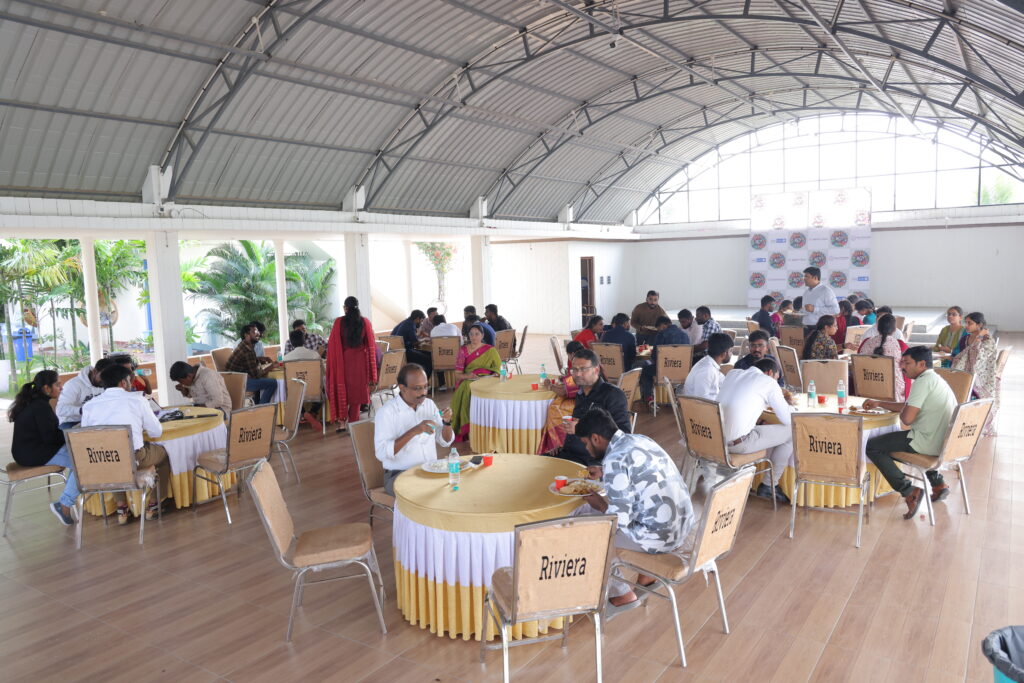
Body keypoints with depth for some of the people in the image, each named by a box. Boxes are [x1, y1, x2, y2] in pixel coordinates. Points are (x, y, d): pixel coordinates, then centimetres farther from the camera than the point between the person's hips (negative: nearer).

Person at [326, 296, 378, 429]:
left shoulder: (339, 322, -6)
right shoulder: (365, 322, -1)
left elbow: (332, 343, -4)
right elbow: (371, 344, 2)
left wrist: (333, 364, 7)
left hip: (343, 360, -1)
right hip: (360, 361, 1)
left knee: (342, 389, 12)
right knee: (357, 390, 10)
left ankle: (342, 422, 11)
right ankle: (353, 423, 12)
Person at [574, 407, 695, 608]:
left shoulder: (614, 461, -19)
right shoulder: (640, 440, 7)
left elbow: (620, 520, -18)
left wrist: (600, 505, 0)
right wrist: (604, 475, 20)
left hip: (659, 537, -8)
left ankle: (620, 592, 17)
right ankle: (648, 573, 28)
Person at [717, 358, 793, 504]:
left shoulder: (733, 373, 15)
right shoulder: (769, 382, -2)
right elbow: (787, 419, 3)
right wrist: (790, 405, 23)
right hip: (737, 443, -8)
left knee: (769, 430, 28)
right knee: (793, 432, 9)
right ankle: (769, 486, 16)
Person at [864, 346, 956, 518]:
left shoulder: (924, 381, -17)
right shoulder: (936, 379, 15)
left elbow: (907, 418, -24)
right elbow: (911, 407, 26)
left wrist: (900, 412, -1)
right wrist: (879, 403, 25)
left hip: (931, 444, -10)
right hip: (945, 441, 10)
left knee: (871, 446, -4)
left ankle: (908, 492, -6)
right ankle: (938, 484, 31)